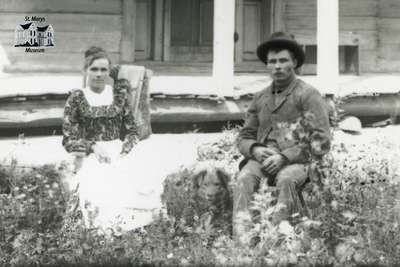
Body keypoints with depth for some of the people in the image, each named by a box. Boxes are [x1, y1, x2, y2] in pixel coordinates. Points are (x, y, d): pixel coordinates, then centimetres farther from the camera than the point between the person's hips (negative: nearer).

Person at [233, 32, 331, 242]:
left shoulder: (308, 95, 5)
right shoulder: (260, 98, 20)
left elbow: (321, 140, -5)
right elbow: (244, 137, 21)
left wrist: (284, 157, -15)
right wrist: (255, 149, -5)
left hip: (297, 161, -3)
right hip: (263, 159, 3)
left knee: (286, 180, -37)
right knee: (244, 179, -29)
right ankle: (242, 237, -41)